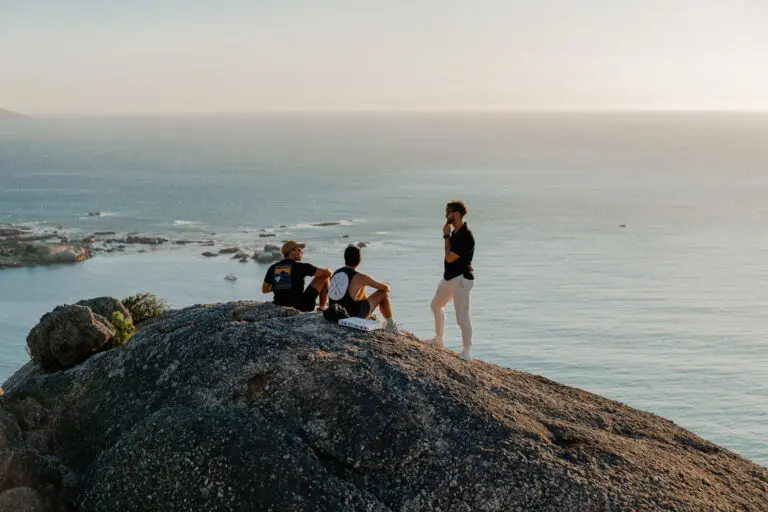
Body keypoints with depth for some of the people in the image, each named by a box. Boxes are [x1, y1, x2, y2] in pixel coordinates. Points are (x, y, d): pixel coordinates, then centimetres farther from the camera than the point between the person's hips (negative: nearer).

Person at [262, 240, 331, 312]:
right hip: (302, 306, -6)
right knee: (324, 276, 7)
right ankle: (322, 308, 16)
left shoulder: (272, 268, 2)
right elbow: (327, 272, -8)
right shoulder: (300, 267, -10)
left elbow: (264, 290, 14)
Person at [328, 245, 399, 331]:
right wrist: (386, 289, 22)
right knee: (383, 293, 8)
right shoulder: (360, 277, -16)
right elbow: (385, 287, -4)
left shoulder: (336, 273, 3)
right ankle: (390, 325, 24)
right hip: (353, 315, -7)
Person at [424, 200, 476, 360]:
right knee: (436, 305, 25)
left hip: (461, 279, -11)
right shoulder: (455, 232, 8)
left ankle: (467, 351, 0)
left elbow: (450, 257, -21)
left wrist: (446, 236, -15)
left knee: (462, 318, -10)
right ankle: (438, 339, 43)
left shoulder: (466, 236, -23)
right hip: (449, 277, 11)